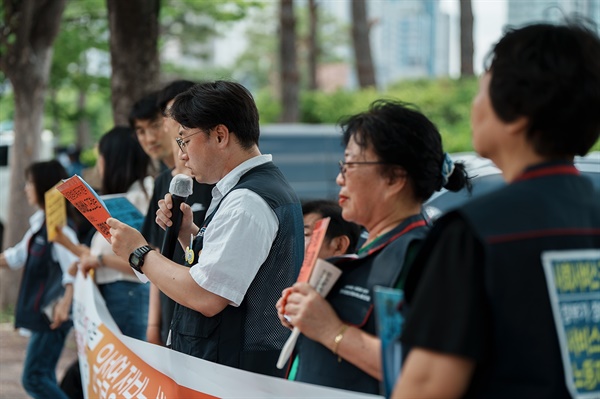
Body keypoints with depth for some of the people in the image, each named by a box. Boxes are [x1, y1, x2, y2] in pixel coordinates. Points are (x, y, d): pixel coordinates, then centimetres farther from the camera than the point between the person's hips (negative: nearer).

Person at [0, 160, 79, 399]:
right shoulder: (40, 222, 13)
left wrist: (65, 303, -35)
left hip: (52, 314, -10)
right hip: (40, 311, 10)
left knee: (33, 378, -9)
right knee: (44, 377, 13)